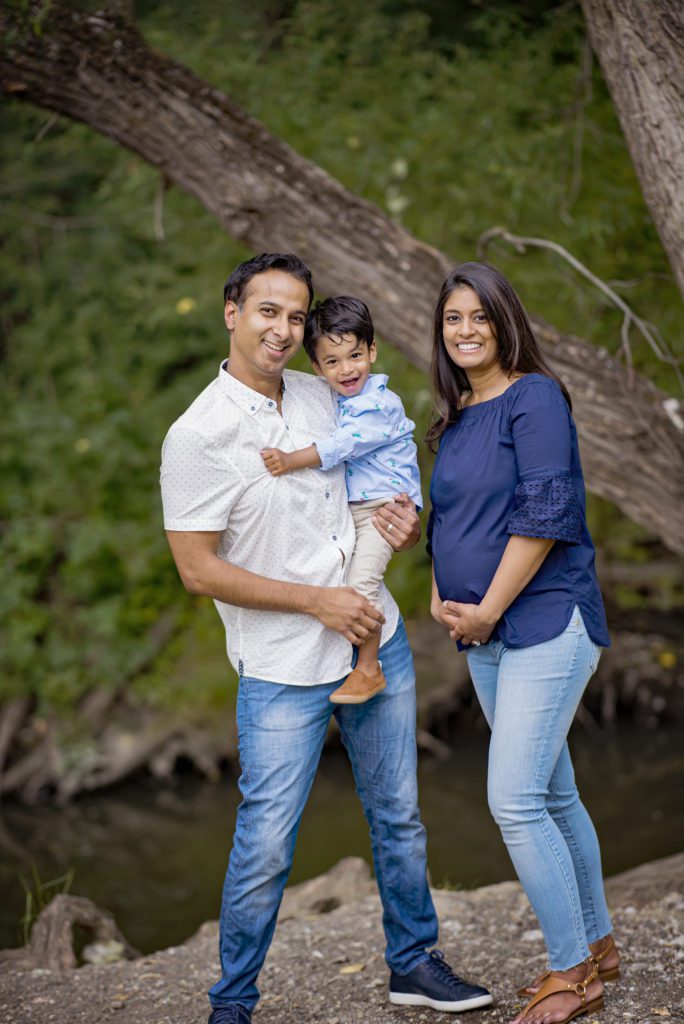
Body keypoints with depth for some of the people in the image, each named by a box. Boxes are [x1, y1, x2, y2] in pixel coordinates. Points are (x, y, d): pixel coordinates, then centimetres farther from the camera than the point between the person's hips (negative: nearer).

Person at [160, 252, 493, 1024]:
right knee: (265, 846, -3)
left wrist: (404, 519, -1)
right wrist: (318, 601, -15)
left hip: (377, 642, 6)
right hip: (283, 670, -6)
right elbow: (199, 569, -15)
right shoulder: (198, 435, -15)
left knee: (398, 816, 15)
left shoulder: (320, 396, 4)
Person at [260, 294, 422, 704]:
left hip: (383, 508, -9)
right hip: (347, 508, 9)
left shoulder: (382, 404, -16)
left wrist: (291, 461, -32)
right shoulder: (333, 404, 10)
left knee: (362, 581, -19)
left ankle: (369, 669, -8)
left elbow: (342, 444, -26)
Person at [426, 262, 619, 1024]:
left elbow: (544, 514, -18)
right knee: (552, 796, 15)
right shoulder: (456, 417, 14)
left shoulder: (534, 397, -10)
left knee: (516, 801, -12)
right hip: (485, 637, 8)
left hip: (545, 622, -8)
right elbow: (446, 518, 21)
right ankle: (596, 947, 27)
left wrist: (487, 610, -15)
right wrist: (442, 600, 5)